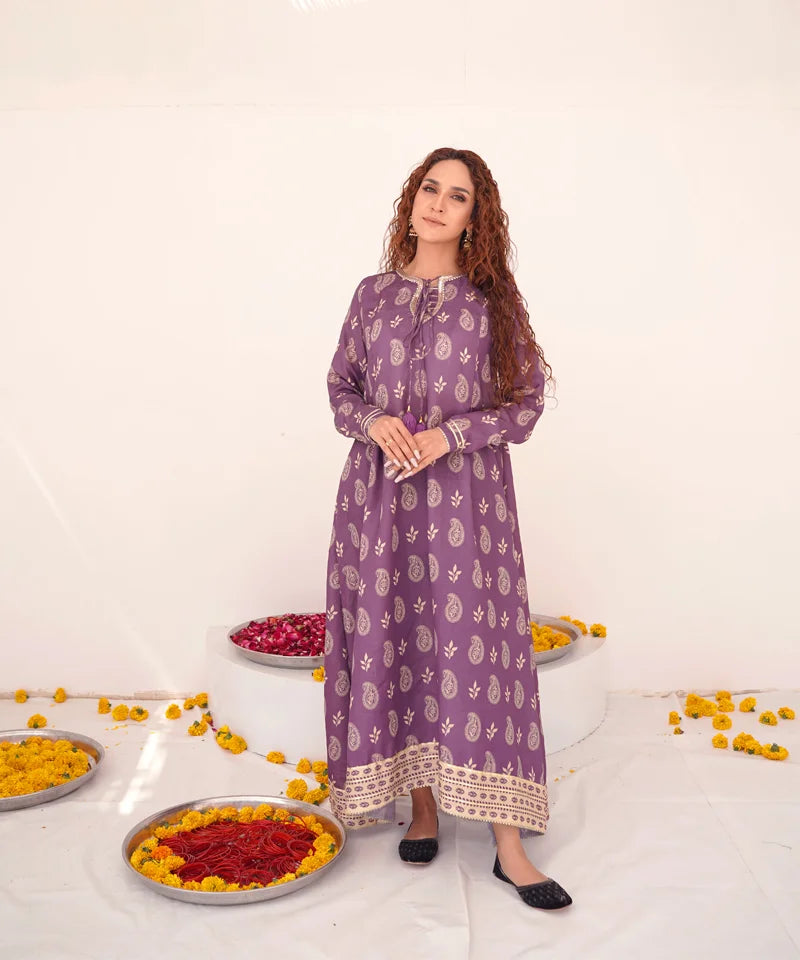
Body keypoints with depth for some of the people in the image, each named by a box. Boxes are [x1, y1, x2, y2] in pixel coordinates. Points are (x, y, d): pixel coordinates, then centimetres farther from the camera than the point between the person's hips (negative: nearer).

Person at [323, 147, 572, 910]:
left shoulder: (493, 300, 4)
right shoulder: (374, 294, 10)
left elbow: (526, 400, 2)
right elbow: (341, 384, 15)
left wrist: (448, 434, -12)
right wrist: (374, 422, -7)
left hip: (465, 488, -2)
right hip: (381, 489, 2)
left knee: (474, 645, -6)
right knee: (395, 642, 3)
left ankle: (508, 845, -1)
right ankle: (421, 808, 18)